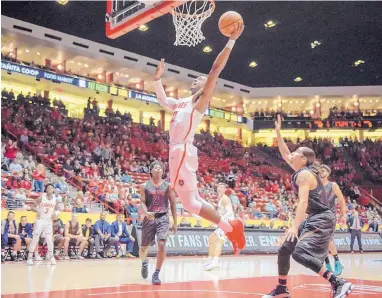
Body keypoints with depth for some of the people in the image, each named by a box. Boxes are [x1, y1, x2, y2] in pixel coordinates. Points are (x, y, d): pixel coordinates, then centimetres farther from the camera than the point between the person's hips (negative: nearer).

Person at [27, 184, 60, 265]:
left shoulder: (55, 199, 2)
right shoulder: (41, 197, -8)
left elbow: (57, 209, 14)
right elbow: (33, 207, -5)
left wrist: (55, 213, -8)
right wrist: (37, 211, -25)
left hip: (49, 221, 3)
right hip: (40, 220, -3)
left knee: (49, 239, -1)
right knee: (35, 239, 1)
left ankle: (51, 256, 10)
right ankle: (30, 257, 8)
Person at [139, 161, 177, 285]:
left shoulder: (168, 185, 4)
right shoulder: (145, 186, 3)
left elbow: (173, 204, 7)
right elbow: (142, 202, -2)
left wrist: (175, 222, 4)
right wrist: (146, 212, -24)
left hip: (163, 218, -1)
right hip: (149, 218, 1)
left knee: (161, 245, -18)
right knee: (143, 247, 9)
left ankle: (156, 274, -5)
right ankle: (144, 263, 44)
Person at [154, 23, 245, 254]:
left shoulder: (202, 100, 0)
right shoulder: (183, 103, 23)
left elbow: (216, 69, -11)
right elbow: (162, 100, 40)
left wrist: (232, 41, -14)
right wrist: (158, 78, 32)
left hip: (183, 152, -9)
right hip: (177, 152, 9)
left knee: (190, 202, -11)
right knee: (193, 201, 10)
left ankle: (230, 228, -4)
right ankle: (230, 228, 16)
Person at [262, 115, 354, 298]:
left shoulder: (304, 174, -13)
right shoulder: (303, 171, 13)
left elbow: (303, 202, -24)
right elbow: (285, 155, 25)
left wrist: (295, 226, -30)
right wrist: (278, 133, 22)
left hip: (321, 219, -10)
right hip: (315, 219, 10)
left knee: (300, 253, -25)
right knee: (284, 250, 13)